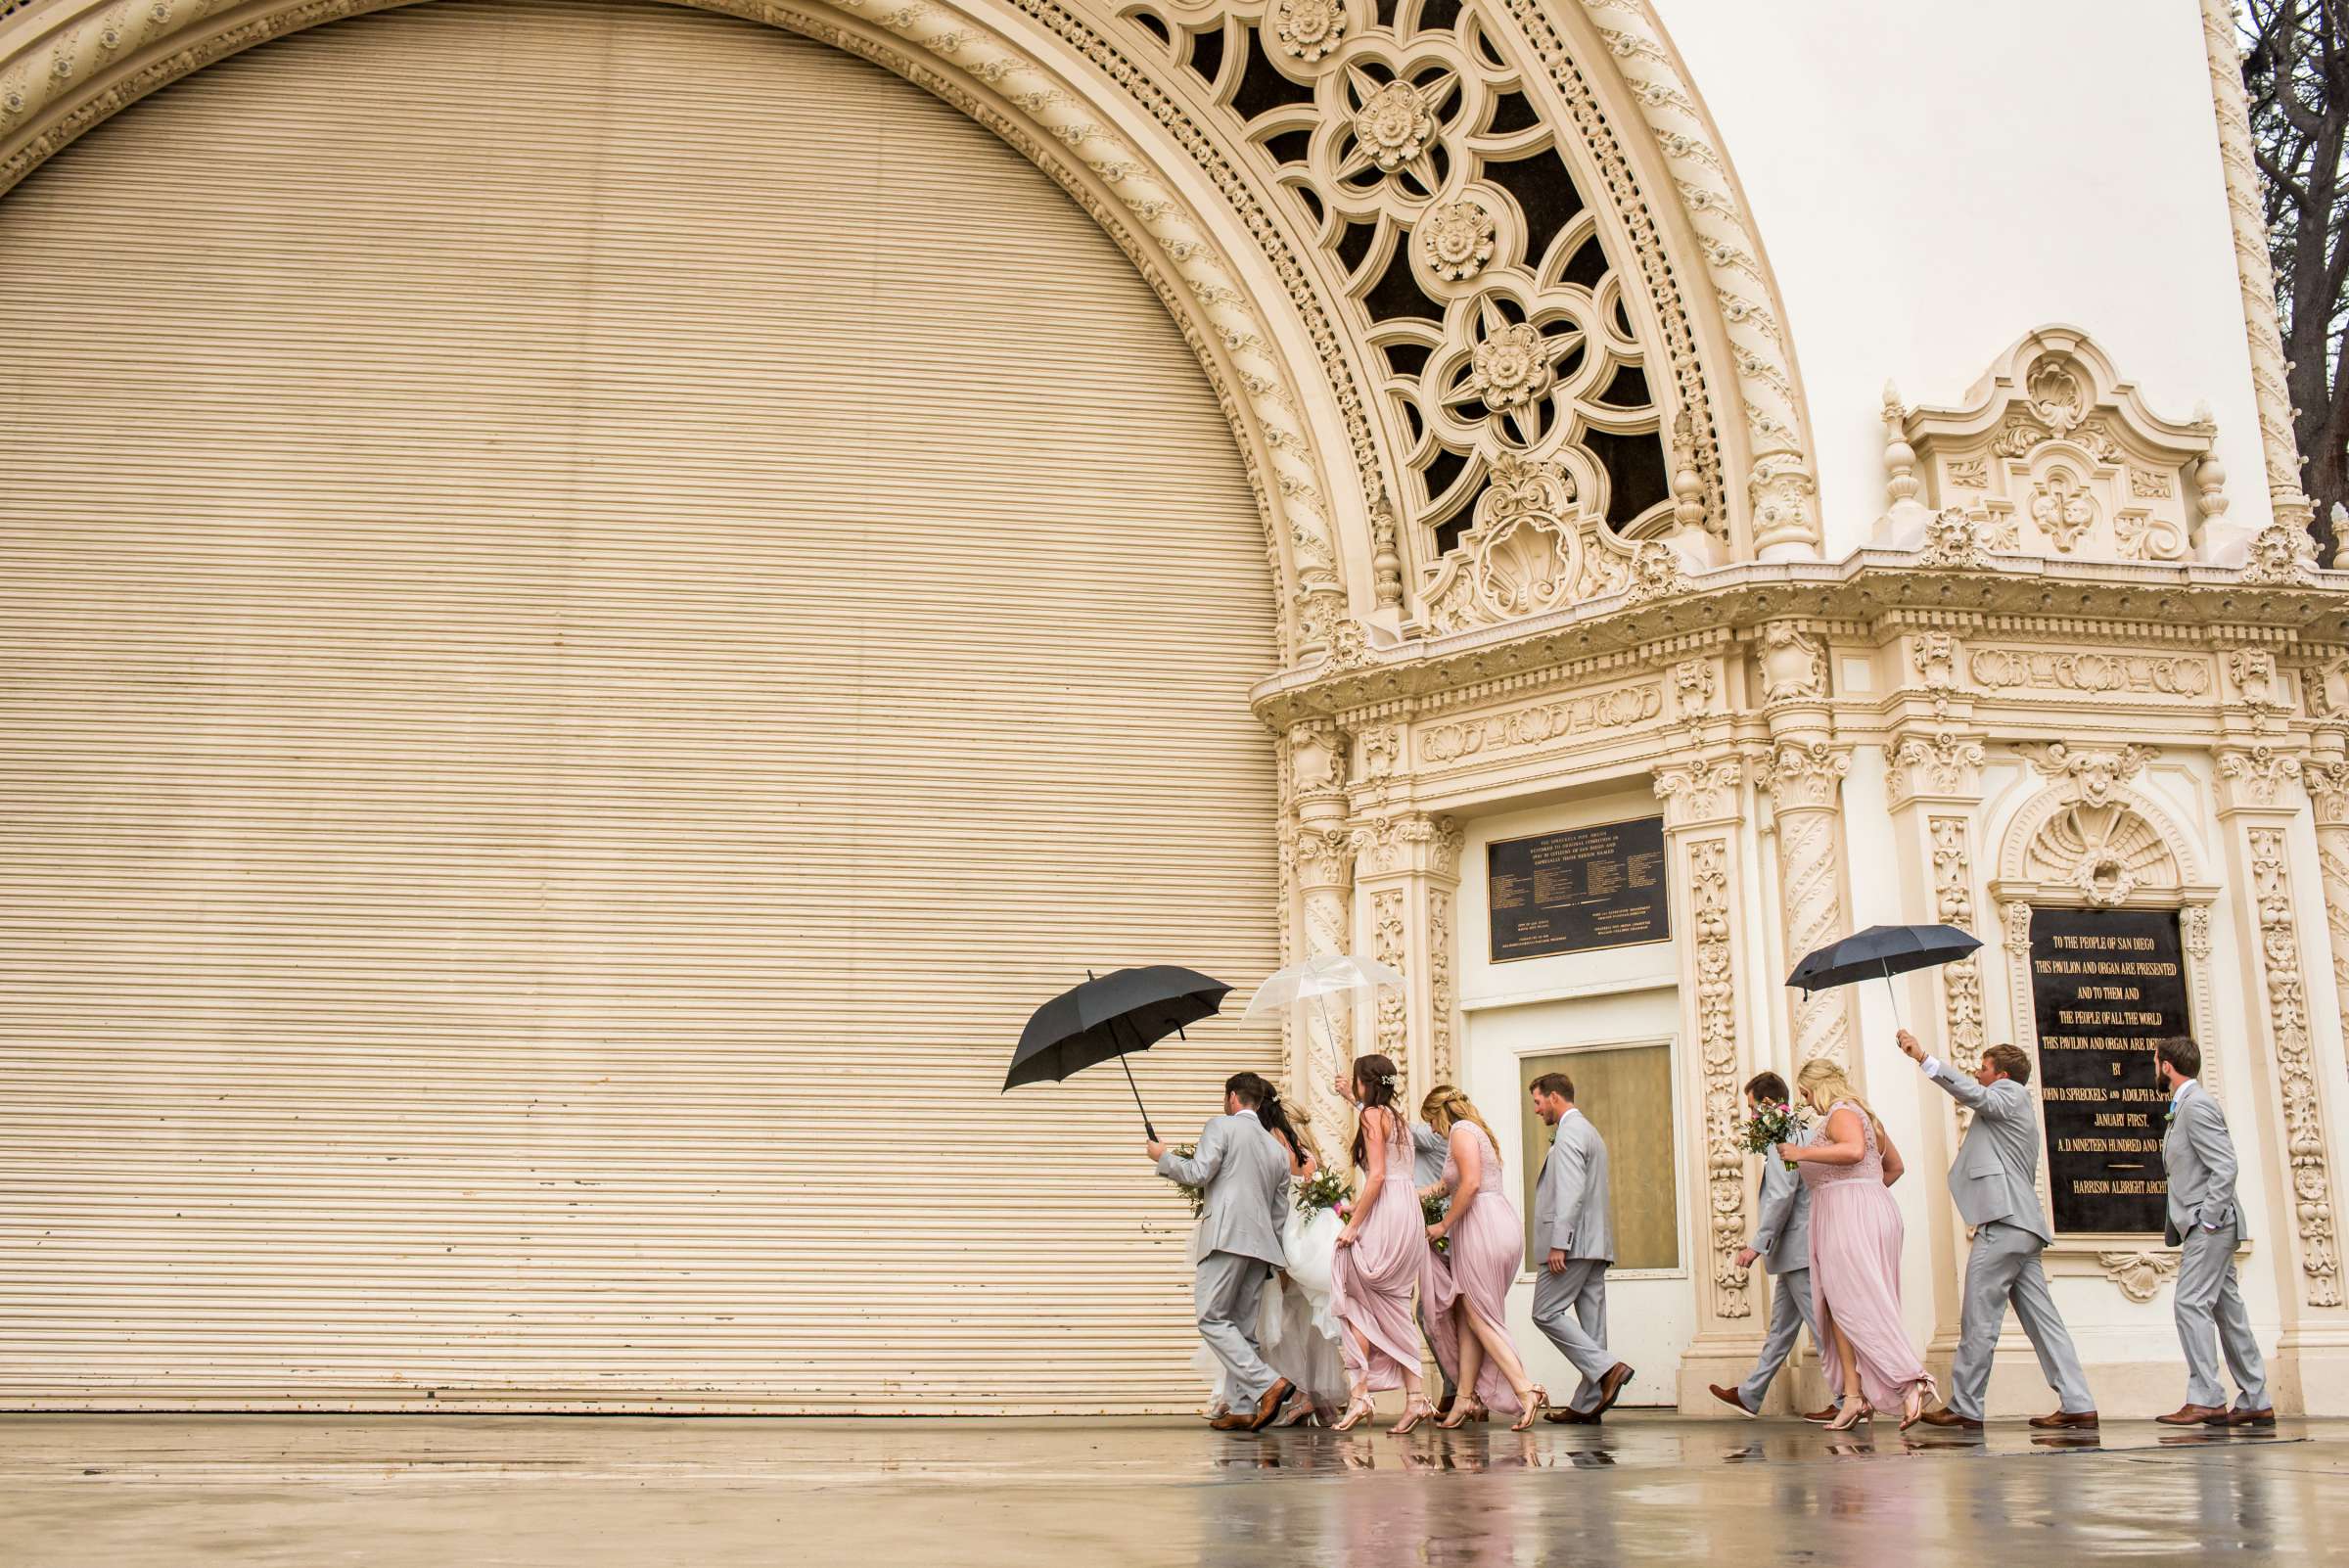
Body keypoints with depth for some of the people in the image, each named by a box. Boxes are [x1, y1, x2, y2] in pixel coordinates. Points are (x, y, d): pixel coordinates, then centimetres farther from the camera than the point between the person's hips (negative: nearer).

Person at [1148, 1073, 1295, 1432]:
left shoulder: (1221, 1126, 2)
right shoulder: (1276, 1147, 23)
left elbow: (1198, 1174, -10)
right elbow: (1280, 1210, 23)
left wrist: (1163, 1156, 7)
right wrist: (1276, 1262, 27)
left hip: (1227, 1238, -7)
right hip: (1262, 1243, 7)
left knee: (1212, 1319, -6)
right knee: (1243, 1327, 9)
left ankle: (1268, 1383, -20)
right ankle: (1243, 1410, 4)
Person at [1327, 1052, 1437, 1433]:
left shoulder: (1372, 1115, -6)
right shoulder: (1395, 1117, 19)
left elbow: (1377, 1176, -15)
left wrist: (1353, 1225, -15)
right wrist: (1352, 1098, 59)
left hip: (1386, 1215, -9)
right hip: (1407, 1214, 9)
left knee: (1355, 1301, -2)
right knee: (1392, 1309, 8)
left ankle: (1359, 1395, -7)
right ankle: (1415, 1397, 3)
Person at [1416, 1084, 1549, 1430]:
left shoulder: (1461, 1131, -7)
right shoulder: (1475, 1130, 23)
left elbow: (1471, 1184, -19)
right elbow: (1447, 1185, 28)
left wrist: (1444, 1225, -12)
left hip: (1483, 1227, -10)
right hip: (1501, 1224, 10)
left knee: (1479, 1318, -6)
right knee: (1467, 1316, 9)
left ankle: (1526, 1391, -11)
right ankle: (1465, 1398, 8)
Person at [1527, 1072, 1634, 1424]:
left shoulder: (1569, 1133, -9)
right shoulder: (1589, 1131, 23)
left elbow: (1571, 1192, -20)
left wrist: (1558, 1243, -22)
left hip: (1573, 1243, -10)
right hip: (1595, 1244, 10)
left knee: (1546, 1313, -7)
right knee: (1590, 1321, 5)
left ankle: (1607, 1368, -16)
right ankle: (1587, 1404, 5)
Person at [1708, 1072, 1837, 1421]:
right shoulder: (1807, 1133, 15)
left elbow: (1781, 1198, -22)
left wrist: (1758, 1244, -19)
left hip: (1799, 1250, -10)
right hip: (1796, 1252, 10)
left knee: (1822, 1327, -5)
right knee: (1781, 1327, 14)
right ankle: (1750, 1396, 22)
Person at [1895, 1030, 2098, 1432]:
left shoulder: (2011, 1094, -2)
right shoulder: (2018, 1107, 27)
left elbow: (1974, 1094, -22)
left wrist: (1924, 1058, -29)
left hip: (2003, 1227, -10)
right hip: (2022, 1227, 10)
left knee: (1978, 1322, -7)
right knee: (2042, 1319, 6)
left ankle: (1964, 1408, -4)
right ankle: (2077, 1405, 3)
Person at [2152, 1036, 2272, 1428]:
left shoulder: (2197, 1105, -13)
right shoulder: (2184, 1107, 18)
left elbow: (2225, 1167, -20)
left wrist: (2207, 1220, -19)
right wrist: (2190, 1232, 18)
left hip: (2209, 1225, -10)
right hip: (2205, 1228, 10)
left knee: (2191, 1305, -13)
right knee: (2228, 1312, 10)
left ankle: (2206, 1399, -15)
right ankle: (2256, 1402, 13)